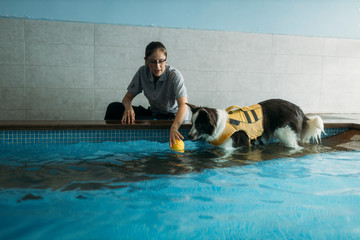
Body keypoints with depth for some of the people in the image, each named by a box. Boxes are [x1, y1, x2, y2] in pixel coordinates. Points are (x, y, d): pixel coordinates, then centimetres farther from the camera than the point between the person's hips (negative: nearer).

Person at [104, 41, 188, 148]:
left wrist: (174, 128, -52)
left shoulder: (174, 75, -22)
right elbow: (128, 97, -2)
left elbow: (183, 105, -34)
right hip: (153, 113, 5)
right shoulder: (143, 72, -8)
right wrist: (128, 107, -28)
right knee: (113, 107, -10)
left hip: (171, 117, -5)